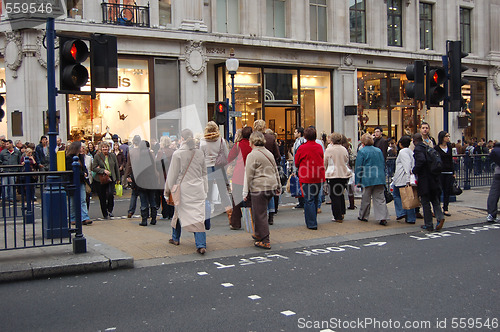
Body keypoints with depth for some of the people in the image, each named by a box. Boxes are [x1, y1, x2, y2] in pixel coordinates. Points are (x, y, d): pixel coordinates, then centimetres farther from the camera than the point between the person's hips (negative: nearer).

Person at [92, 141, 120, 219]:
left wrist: (118, 178, 17)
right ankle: (105, 214, 17)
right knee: (102, 197, 3)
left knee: (110, 194, -19)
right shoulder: (97, 156, -1)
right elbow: (94, 168, -5)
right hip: (100, 180, -1)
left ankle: (110, 210, 1)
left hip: (111, 178, 1)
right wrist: (103, 170, -16)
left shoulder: (112, 156, 8)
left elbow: (116, 168, 15)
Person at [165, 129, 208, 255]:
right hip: (198, 190, 3)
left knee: (179, 212, 16)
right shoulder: (200, 153, 5)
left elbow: (172, 174, -3)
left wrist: (168, 191, 8)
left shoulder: (177, 154, -8)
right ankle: (201, 245, -12)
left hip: (184, 190, -3)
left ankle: (175, 238, 33)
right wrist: (205, 190, 24)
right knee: (198, 215, -2)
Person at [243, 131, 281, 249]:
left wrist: (246, 193, -6)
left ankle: (265, 241, -1)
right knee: (260, 212, 21)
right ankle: (258, 234, 32)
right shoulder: (269, 153, 14)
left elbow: (249, 176, -10)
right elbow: (275, 170, 20)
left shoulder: (252, 155, -10)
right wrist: (278, 186, 29)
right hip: (271, 186, 8)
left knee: (260, 214, -2)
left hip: (259, 187, -8)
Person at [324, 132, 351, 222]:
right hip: (344, 174, 5)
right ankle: (342, 213, 20)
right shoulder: (344, 149, 5)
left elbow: (325, 163, 1)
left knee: (334, 196, 2)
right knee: (341, 194, 20)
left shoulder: (329, 150, -9)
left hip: (333, 175, -5)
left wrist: (326, 171, 18)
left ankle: (338, 217, 2)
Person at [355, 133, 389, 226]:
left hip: (367, 179, -4)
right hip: (380, 179, 4)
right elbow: (383, 165, 16)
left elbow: (358, 167, -6)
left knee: (366, 199, 8)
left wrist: (358, 181, -1)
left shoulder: (362, 151, -6)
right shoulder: (379, 151, 10)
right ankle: (382, 218, -8)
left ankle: (363, 216, 21)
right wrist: (383, 177, 25)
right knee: (380, 198, 2)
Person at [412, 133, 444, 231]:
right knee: (434, 200, 16)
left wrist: (414, 171, -17)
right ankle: (440, 217, -5)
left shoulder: (417, 149, -12)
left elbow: (421, 160, -28)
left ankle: (429, 225, 7)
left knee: (425, 202, 2)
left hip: (424, 180, -7)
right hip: (434, 178, 7)